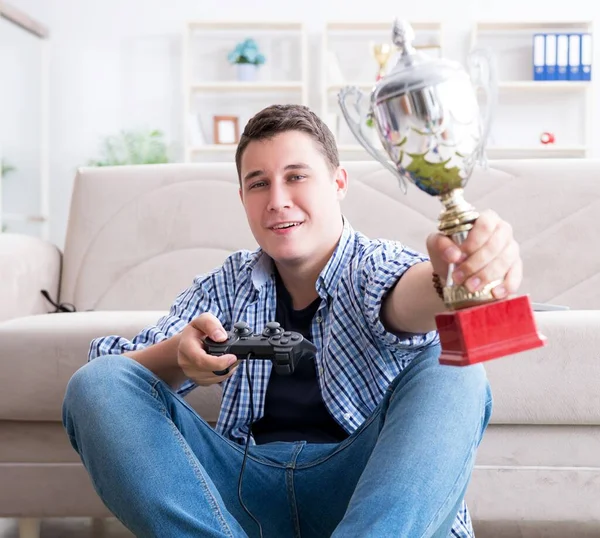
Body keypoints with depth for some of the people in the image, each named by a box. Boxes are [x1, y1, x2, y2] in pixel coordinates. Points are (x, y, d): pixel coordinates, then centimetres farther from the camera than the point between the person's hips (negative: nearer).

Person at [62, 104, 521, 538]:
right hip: (247, 487, 3)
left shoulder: (376, 266, 4)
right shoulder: (228, 284, 14)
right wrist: (180, 356, -20)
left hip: (361, 488, -2)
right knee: (96, 383, -13)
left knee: (450, 371, -27)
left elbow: (401, 298, -23)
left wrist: (448, 274, -49)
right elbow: (112, 368, 4)